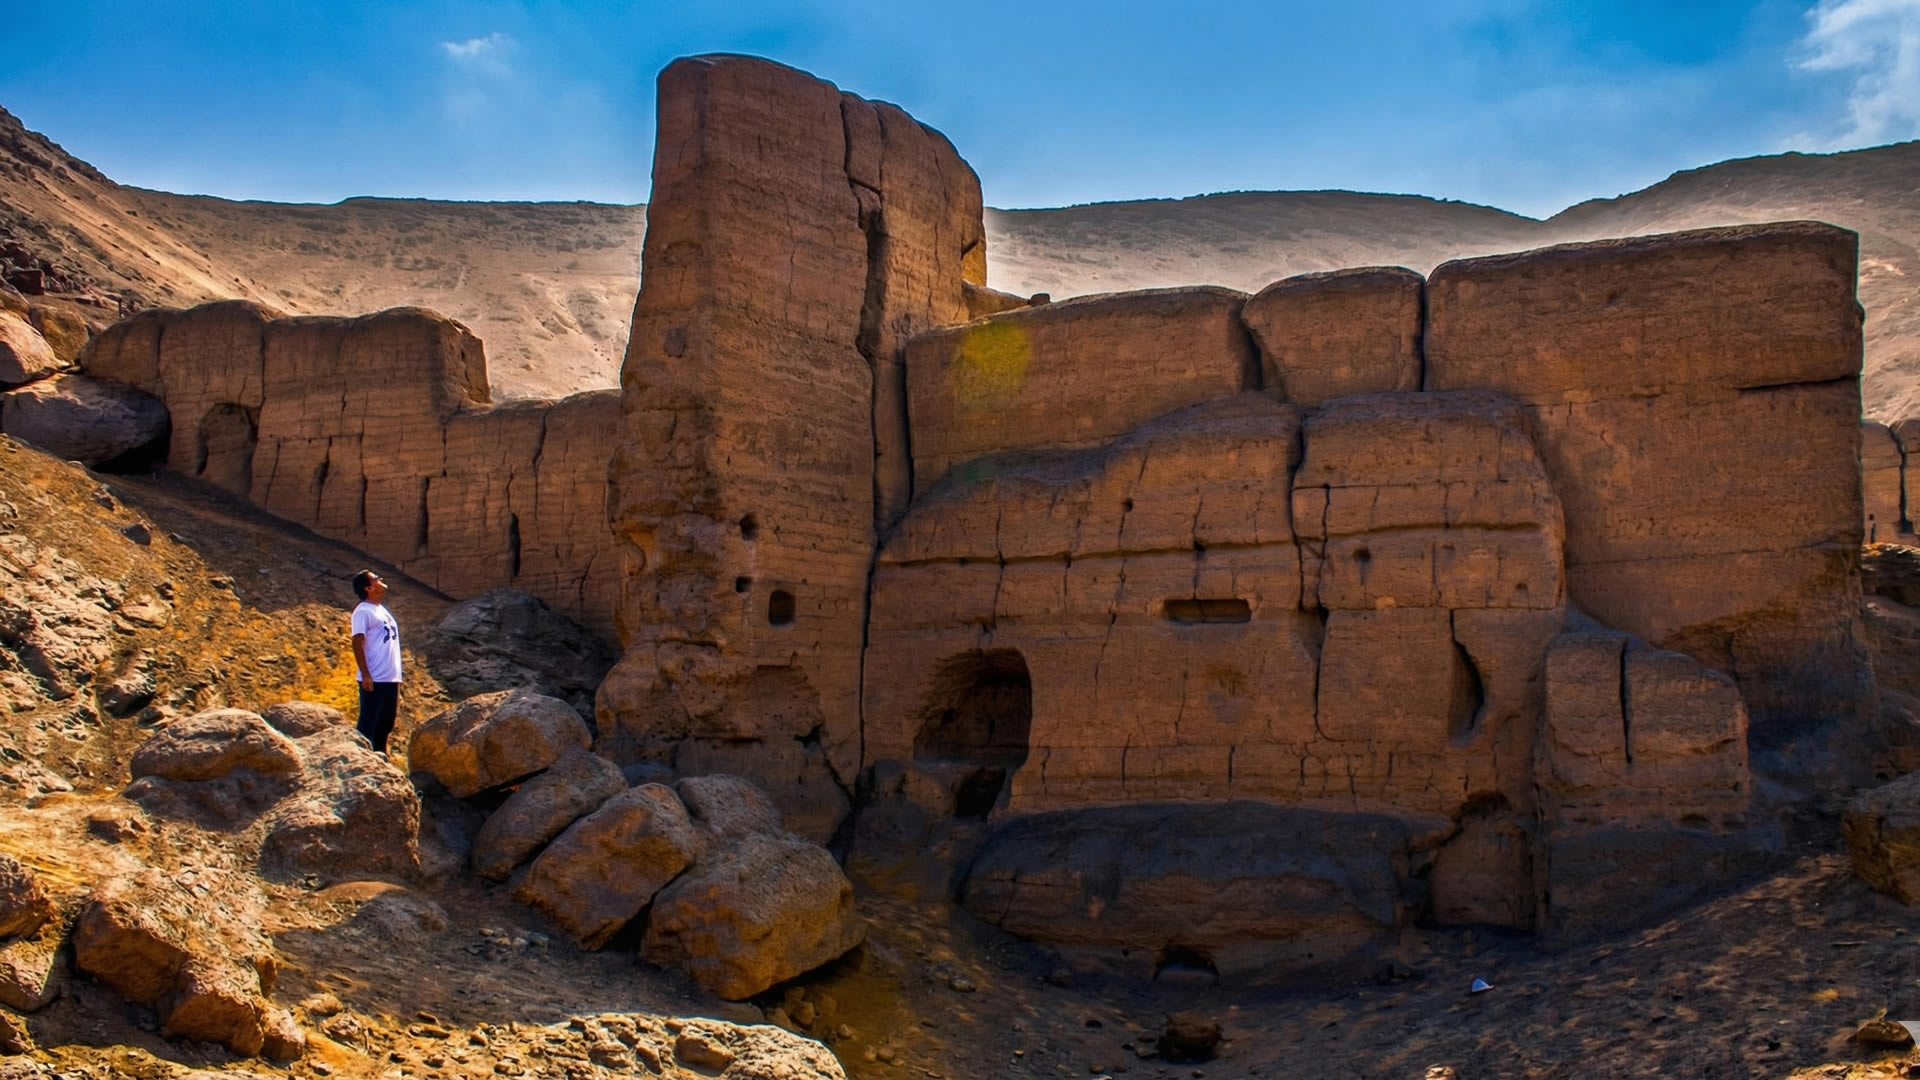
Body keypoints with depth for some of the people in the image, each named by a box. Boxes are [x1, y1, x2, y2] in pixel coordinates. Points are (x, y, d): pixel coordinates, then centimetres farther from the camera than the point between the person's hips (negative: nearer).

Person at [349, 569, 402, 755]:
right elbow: (357, 644, -15)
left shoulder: (382, 610, 18)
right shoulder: (363, 612, -9)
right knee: (368, 725, -4)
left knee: (385, 725, 13)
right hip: (374, 680, -8)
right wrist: (366, 675, -21)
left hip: (391, 679, 8)